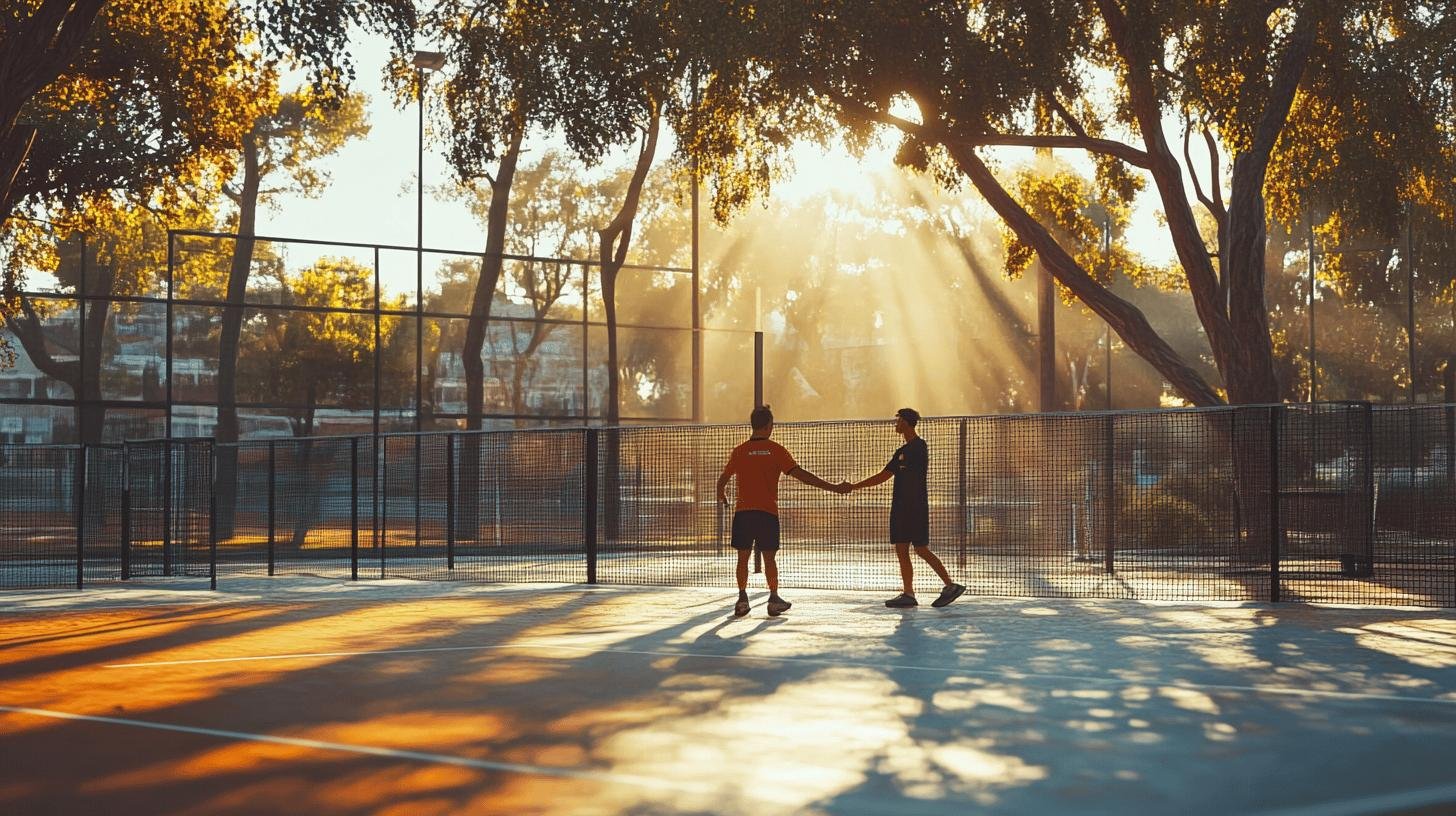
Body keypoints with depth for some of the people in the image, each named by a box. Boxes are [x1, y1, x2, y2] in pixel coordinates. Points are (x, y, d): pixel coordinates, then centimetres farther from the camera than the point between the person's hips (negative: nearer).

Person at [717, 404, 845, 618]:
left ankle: (742, 599, 6)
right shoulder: (776, 450, -4)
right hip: (767, 512, -1)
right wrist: (832, 488, -8)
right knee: (769, 557, 6)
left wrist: (721, 496, 31)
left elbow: (723, 479, 8)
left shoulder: (740, 451, 2)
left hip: (743, 511, 2)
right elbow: (800, 474, -10)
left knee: (743, 557, 8)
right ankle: (774, 600, 10)